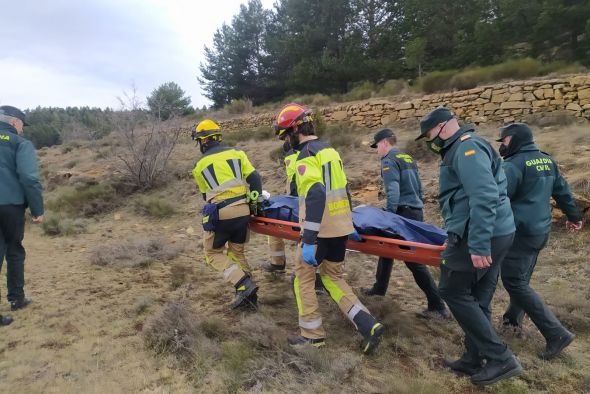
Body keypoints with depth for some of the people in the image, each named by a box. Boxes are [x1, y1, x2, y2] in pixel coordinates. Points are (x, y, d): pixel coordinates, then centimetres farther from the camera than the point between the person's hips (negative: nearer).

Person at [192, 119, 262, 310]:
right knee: (237, 252, 22)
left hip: (219, 214, -3)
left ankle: (244, 285, -2)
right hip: (242, 211, 3)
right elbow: (255, 179, 2)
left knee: (213, 253, 16)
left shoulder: (199, 165, 10)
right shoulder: (236, 152, 11)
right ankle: (248, 295, 20)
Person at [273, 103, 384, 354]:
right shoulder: (330, 150, 14)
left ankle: (312, 334, 20)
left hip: (321, 230, -8)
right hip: (340, 227, 8)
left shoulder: (306, 156, -14)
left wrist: (309, 240, -25)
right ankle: (368, 325, 11)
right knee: (333, 277, 19)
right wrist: (350, 224, 26)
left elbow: (315, 197, -25)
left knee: (303, 278, 10)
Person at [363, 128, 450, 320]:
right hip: (416, 211, 10)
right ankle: (379, 288, 35)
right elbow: (419, 188, 21)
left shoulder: (389, 160, -10)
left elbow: (393, 192, -21)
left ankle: (438, 307, -3)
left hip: (404, 213, -10)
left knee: (413, 260, -6)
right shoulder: (408, 158, 18)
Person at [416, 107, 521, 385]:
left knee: (453, 291, -1)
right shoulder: (463, 148, 20)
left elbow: (485, 198, -25)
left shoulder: (466, 147, -13)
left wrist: (478, 246, -27)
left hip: (477, 237, -10)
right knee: (476, 299, 14)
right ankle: (474, 360, 24)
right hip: (496, 234, 10)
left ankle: (500, 358, 5)